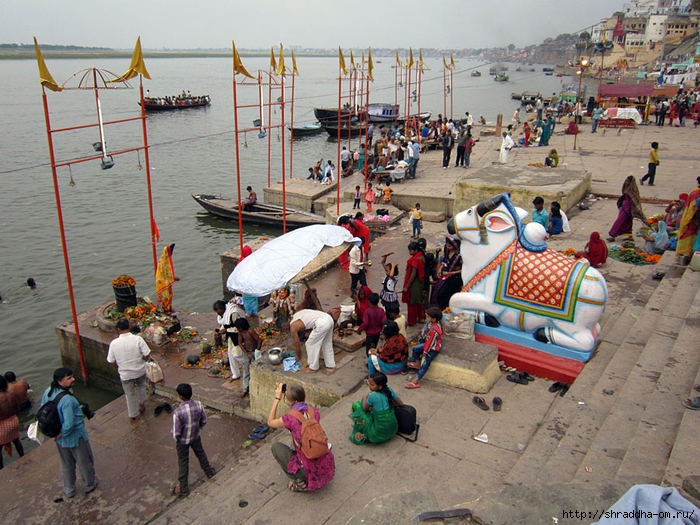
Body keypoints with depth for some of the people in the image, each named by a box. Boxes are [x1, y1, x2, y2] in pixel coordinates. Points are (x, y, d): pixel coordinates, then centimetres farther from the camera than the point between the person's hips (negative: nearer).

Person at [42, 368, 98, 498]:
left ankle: (68, 490, 43)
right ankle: (89, 485, 41)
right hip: (75, 437, -7)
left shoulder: (48, 392, -11)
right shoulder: (67, 399, -35)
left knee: (66, 464, 27)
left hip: (60, 439, 7)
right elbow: (69, 424, -36)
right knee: (85, 462, 20)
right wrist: (61, 434, -16)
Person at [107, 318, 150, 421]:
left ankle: (134, 414, 34)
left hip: (125, 373, 0)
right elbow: (146, 355, -18)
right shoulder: (137, 339, -21)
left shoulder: (114, 343, -17)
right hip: (140, 370, 1)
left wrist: (120, 366, 13)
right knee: (141, 386, 32)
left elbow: (111, 360, -7)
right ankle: (142, 405, 46)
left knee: (130, 393, 20)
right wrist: (140, 361, 4)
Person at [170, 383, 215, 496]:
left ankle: (183, 488, 31)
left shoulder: (177, 412, -34)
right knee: (201, 454, 29)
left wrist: (176, 438, -2)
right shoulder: (198, 405, -20)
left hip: (183, 441, -4)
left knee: (183, 462, 15)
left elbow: (176, 432, -25)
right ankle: (209, 472, 51)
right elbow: (204, 421, -5)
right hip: (196, 437, 4)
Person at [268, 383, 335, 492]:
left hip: (310, 472, -6)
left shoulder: (290, 418, -15)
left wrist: (277, 398, 8)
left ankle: (300, 483, 8)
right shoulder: (315, 412, -2)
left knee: (275, 446, 14)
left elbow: (270, 422, 6)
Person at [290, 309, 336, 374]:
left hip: (321, 323, -8)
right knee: (327, 344, 23)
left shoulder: (293, 327, 8)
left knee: (310, 344, 12)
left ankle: (313, 368, 24)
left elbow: (297, 346, 17)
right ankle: (331, 366, 32)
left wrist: (298, 357, 37)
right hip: (329, 318, 8)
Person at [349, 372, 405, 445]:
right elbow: (401, 404, 5)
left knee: (356, 405, 3)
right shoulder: (389, 389, -8)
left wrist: (365, 397, 13)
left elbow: (365, 409, -4)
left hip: (380, 436, -7)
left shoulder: (373, 396, -24)